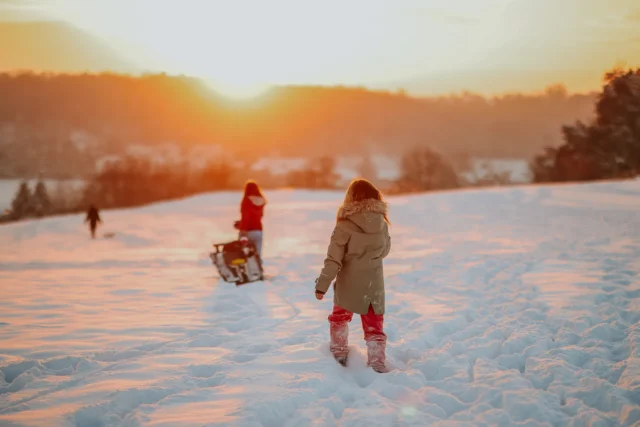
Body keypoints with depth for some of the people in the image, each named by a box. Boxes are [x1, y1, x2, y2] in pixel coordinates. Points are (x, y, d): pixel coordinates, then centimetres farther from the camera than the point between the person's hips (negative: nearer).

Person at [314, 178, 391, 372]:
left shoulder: (345, 225, -17)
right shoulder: (382, 223, -5)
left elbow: (333, 259, -17)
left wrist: (322, 285, -11)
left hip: (349, 284, -2)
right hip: (374, 284, 2)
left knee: (340, 317, 24)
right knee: (374, 325, 13)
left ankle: (339, 351, 29)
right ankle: (377, 362, 6)